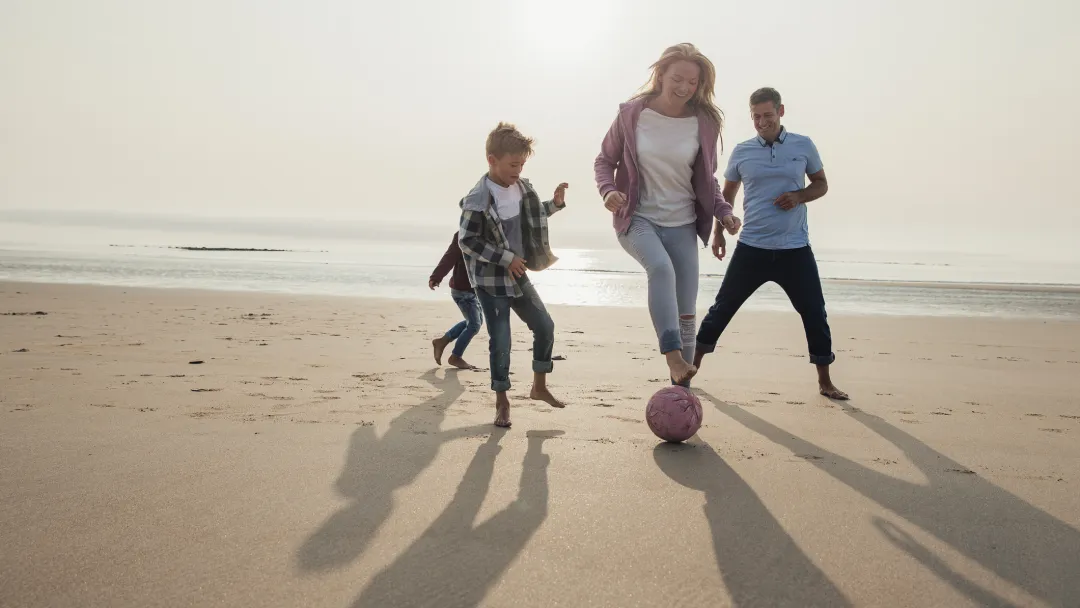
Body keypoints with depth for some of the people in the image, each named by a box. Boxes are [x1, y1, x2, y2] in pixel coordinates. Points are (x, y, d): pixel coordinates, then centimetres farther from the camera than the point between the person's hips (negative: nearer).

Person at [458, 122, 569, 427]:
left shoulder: (522, 188, 2)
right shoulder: (478, 199, -20)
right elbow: (466, 240, -20)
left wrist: (555, 203, 5)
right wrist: (505, 258, -22)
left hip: (518, 276, 7)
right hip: (491, 281, -7)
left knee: (545, 327, 9)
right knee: (500, 342, -3)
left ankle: (539, 386, 27)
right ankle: (501, 402, 15)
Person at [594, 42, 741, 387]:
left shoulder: (704, 123, -1)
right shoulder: (632, 113, -6)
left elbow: (706, 179, 9)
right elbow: (605, 159, 3)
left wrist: (722, 210, -9)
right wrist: (608, 190, -18)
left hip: (681, 225, 3)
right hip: (636, 219, -3)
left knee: (686, 315, 3)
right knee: (662, 267, -36)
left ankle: (681, 390, 17)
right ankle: (674, 359, -40)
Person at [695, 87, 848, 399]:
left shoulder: (804, 146, 3)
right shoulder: (741, 152, 3)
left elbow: (821, 184, 11)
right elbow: (727, 194, 14)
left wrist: (799, 196, -10)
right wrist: (718, 232, 6)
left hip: (795, 250, 0)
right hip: (751, 248, 0)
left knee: (814, 314, 3)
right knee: (722, 308, 3)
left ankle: (825, 382, 19)